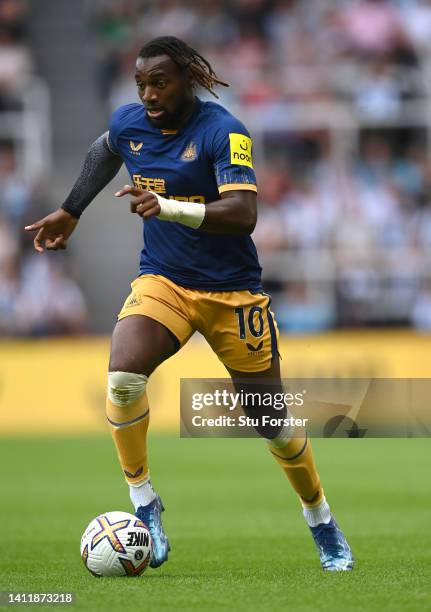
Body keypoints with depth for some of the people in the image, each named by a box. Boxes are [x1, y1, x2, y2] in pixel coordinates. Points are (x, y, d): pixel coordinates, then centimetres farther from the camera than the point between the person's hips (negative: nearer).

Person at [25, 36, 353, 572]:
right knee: (123, 376, -27)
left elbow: (243, 215, -31)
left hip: (232, 290, -3)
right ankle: (143, 502, -11)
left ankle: (323, 524, 29)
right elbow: (103, 152, 24)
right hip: (162, 282, 3)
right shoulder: (127, 124, -2)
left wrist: (169, 206, -43)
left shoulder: (223, 132, -19)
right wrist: (71, 212, 25)